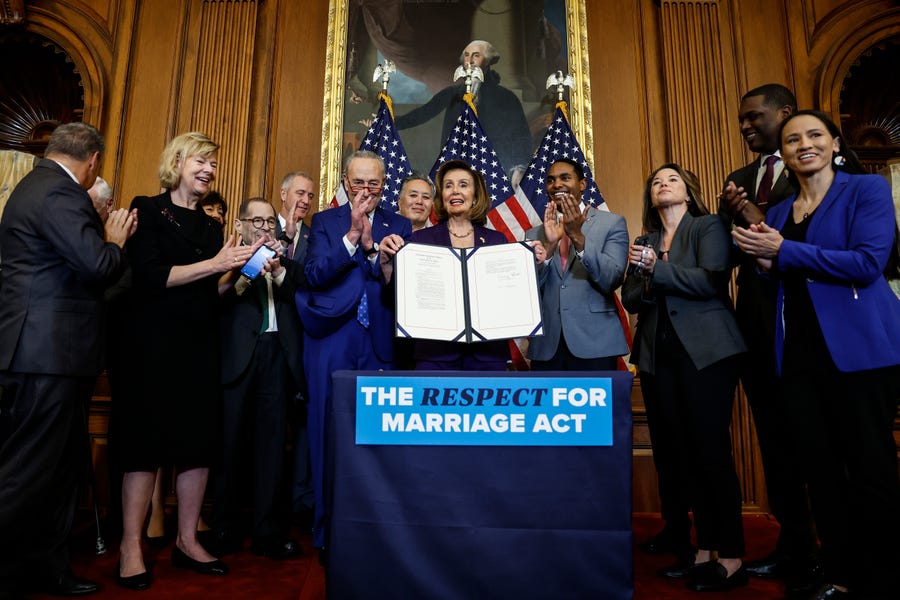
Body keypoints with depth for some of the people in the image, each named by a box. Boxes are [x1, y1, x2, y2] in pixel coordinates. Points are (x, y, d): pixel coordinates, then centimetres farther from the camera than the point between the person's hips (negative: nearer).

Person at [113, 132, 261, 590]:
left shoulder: (211, 226, 16)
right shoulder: (148, 210, -1)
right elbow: (149, 275, -14)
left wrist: (238, 268, -1)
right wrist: (215, 263, -16)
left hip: (201, 345, 6)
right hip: (156, 341, -6)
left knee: (200, 439, 6)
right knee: (148, 436, -1)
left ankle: (187, 541, 18)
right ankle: (131, 547, 12)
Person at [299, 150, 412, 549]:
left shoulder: (399, 227, 10)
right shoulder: (324, 222, 9)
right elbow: (315, 275, -6)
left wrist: (371, 246, -16)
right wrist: (352, 236, -15)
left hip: (381, 344, 1)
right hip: (333, 343, 0)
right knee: (330, 434, 5)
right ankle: (328, 529, 19)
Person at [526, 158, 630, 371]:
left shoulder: (612, 223, 3)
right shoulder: (534, 234, 9)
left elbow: (612, 280, -9)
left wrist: (578, 237, -19)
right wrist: (550, 245, -13)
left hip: (594, 344, -2)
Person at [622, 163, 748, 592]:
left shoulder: (708, 227, 5)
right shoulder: (645, 241, 18)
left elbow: (712, 280, -12)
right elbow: (630, 299, 9)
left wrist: (656, 271, -12)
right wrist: (648, 282, -11)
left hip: (704, 351, -5)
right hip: (657, 356, 5)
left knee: (710, 449, -4)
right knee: (678, 452, 5)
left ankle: (731, 558, 7)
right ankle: (705, 549, 17)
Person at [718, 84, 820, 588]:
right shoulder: (739, 180, 16)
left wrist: (762, 225, -15)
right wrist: (731, 215, -9)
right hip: (756, 324, 6)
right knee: (775, 438, 13)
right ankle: (795, 543, 27)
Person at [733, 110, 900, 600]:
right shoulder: (779, 211, 16)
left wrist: (783, 252, -14)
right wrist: (765, 259, -3)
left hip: (859, 349, -6)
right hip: (799, 353, 6)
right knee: (818, 467, 10)